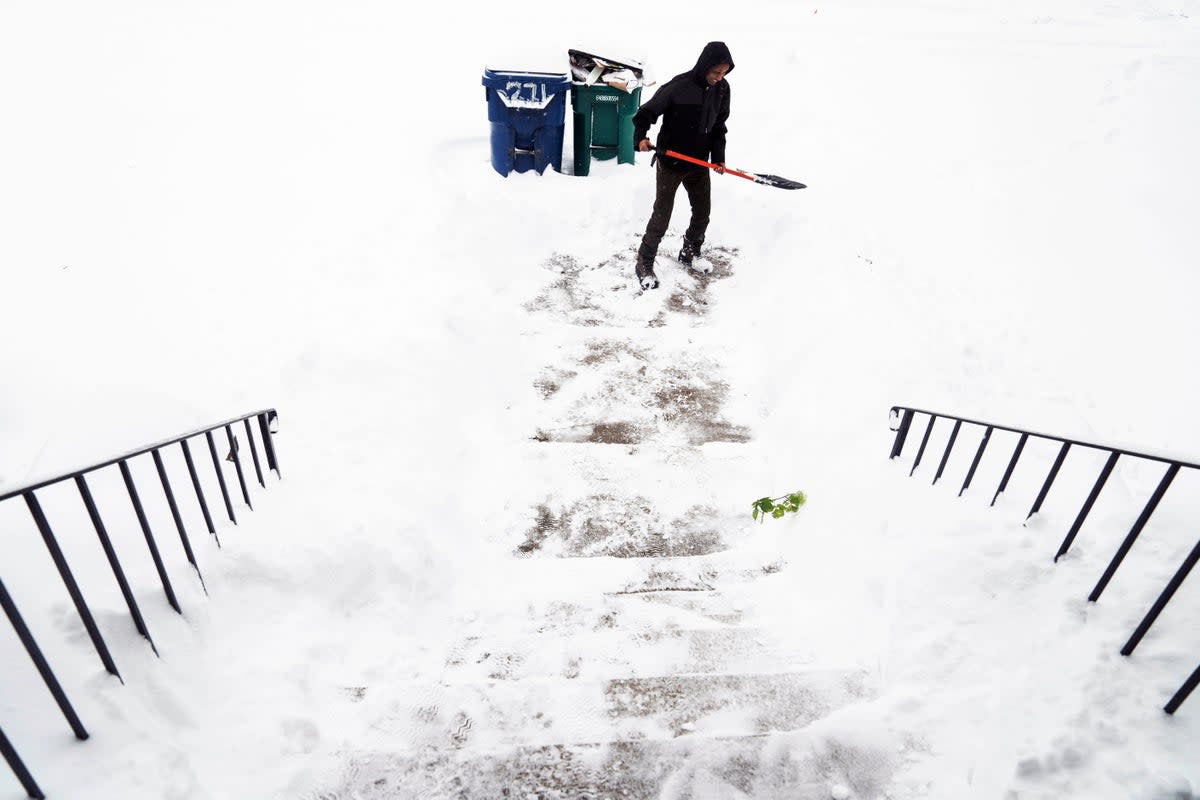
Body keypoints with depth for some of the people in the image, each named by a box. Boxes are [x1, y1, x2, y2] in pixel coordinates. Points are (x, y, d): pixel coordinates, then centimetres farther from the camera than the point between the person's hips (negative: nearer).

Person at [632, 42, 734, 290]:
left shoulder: (722, 88, -2)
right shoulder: (679, 86, -20)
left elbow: (718, 125, 9)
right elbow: (647, 112, -14)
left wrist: (718, 156, -1)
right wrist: (641, 136, -30)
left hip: (699, 163, 6)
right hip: (670, 162, -6)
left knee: (703, 213, 14)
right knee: (661, 217, -2)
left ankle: (690, 254, 35)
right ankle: (644, 264, 13)